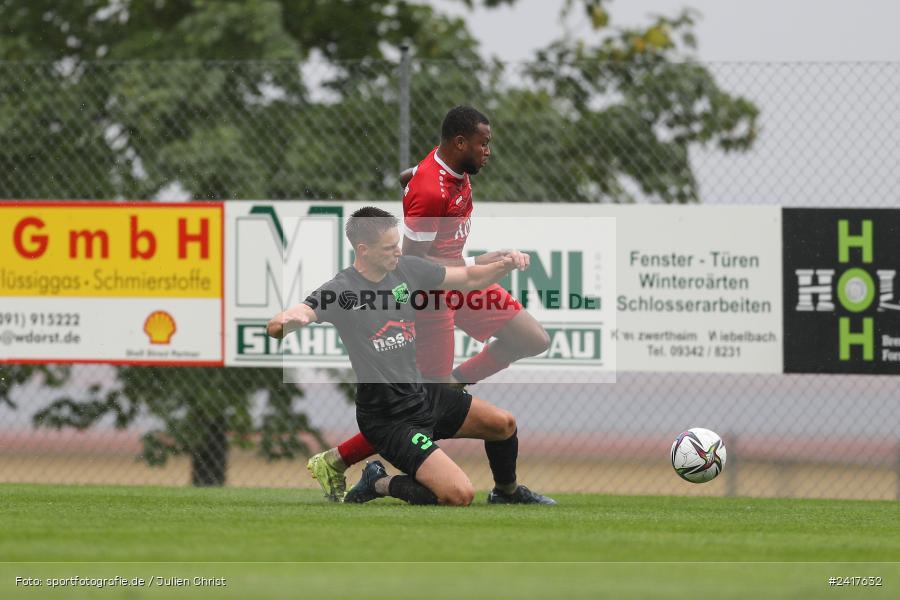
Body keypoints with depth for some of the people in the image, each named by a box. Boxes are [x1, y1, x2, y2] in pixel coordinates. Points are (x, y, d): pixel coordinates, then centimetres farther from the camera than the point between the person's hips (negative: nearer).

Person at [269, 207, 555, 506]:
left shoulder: (408, 268, 0)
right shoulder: (341, 290, -19)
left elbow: (468, 279, 11)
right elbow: (276, 327, -29)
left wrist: (505, 265, -8)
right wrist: (289, 320, -54)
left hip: (422, 392, 8)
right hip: (389, 419, -8)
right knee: (459, 495, -19)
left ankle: (507, 492, 41)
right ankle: (380, 484, 5)